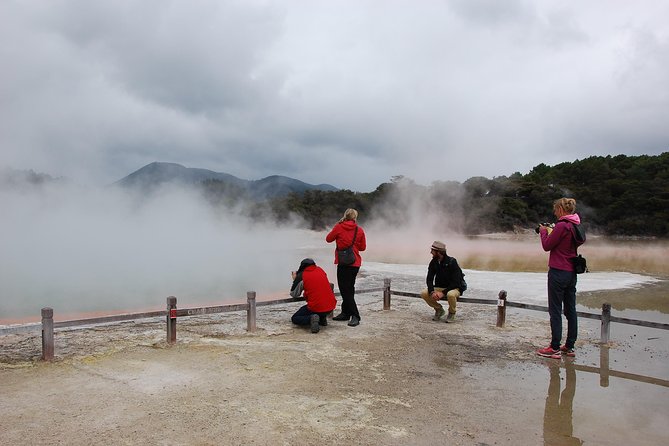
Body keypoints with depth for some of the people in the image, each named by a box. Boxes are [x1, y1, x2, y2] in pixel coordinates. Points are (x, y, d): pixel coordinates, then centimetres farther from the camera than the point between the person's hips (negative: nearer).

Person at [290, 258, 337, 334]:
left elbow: (294, 294, 6)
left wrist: (295, 279, 19)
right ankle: (322, 318, 18)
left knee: (294, 319, 15)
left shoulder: (301, 275, -5)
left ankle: (311, 319, -13)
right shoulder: (320, 270, 9)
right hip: (331, 307, 6)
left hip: (316, 308, -5)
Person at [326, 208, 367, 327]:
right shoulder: (360, 230, 2)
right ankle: (345, 313, 24)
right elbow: (363, 247, 8)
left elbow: (328, 239, 7)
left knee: (345, 290, -4)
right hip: (355, 263, 5)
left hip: (344, 262, -5)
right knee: (348, 289, 15)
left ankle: (355, 316, -9)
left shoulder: (339, 227, -7)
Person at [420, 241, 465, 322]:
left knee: (451, 294, -40)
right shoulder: (433, 262, -4)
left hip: (454, 288, -5)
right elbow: (429, 279, -5)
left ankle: (452, 313, -6)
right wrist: (432, 292, -25)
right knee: (424, 293, -19)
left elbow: (456, 282, -23)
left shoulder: (452, 262, -20)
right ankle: (439, 309, 6)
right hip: (439, 288, 5)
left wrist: (443, 293, -29)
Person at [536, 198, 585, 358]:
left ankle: (555, 348, 1)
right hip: (571, 272, 9)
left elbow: (547, 246, -12)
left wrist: (543, 231, 4)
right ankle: (569, 347, 21)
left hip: (558, 272, -9)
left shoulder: (562, 226, -17)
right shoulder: (575, 226, 10)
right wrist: (551, 231, 14)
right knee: (570, 310, 13)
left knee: (555, 311, -2)